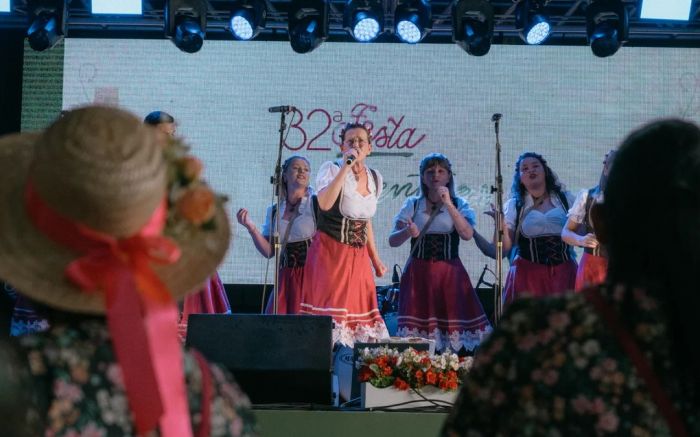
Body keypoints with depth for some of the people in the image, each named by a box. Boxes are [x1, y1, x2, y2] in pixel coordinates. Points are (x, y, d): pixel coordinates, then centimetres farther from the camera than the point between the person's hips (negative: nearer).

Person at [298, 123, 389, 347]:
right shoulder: (331, 168, -9)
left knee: (360, 314, 4)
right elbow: (325, 204, -30)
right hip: (330, 253, -5)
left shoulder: (375, 177, 9)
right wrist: (346, 167, -28)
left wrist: (376, 259, 19)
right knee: (328, 320, -9)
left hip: (359, 257, 6)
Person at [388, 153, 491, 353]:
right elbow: (392, 241, 3)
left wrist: (448, 204, -17)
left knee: (454, 328, -8)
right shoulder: (412, 204, 8)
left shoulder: (459, 204, 7)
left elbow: (467, 234, -11)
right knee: (417, 328, -8)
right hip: (418, 274, 0)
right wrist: (408, 232, -18)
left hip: (449, 274, 0)